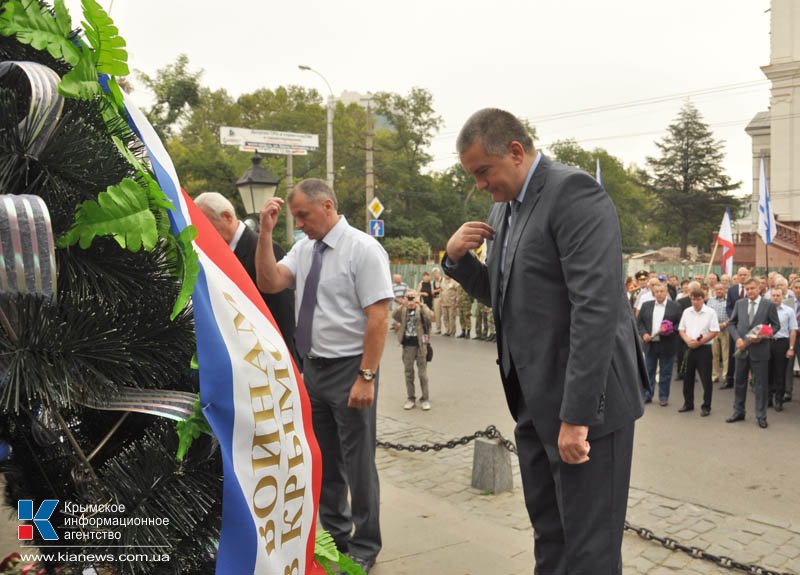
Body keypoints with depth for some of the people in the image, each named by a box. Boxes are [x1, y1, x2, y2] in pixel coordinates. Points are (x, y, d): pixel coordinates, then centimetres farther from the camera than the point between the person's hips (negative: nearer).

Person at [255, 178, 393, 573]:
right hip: (312, 368, 7)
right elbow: (268, 284, -3)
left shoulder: (363, 249, -13)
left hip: (349, 370, -7)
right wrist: (266, 232, -9)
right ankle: (334, 534, 38)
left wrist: (366, 377, -20)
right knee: (323, 459, 19)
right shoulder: (304, 249, 6)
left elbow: (378, 318, -17)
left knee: (357, 462, 6)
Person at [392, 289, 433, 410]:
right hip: (407, 345, 2)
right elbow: (395, 316, -14)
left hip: (420, 344, -2)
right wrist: (403, 305, -27)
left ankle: (425, 399, 13)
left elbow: (430, 317, -20)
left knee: (423, 373, 4)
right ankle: (410, 398, 19)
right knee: (408, 373, 9)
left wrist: (421, 304, -26)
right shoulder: (403, 310, 5)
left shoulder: (421, 309, -1)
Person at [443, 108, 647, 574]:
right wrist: (457, 258, 2)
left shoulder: (574, 192, -15)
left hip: (584, 402, -8)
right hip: (535, 399, 8)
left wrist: (576, 415, -23)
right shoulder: (504, 208, 12)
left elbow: (596, 308, -23)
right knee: (548, 531, 19)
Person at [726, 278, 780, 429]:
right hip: (742, 348, 3)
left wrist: (763, 336, -15)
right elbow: (731, 323, 7)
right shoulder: (739, 303, 5)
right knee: (739, 381, 11)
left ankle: (761, 416, 14)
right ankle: (738, 412, 24)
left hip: (760, 349, -3)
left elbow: (776, 325, -1)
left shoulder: (769, 305, -3)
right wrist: (737, 338, -8)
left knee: (761, 383, 4)